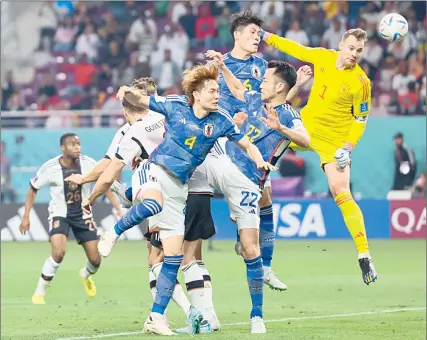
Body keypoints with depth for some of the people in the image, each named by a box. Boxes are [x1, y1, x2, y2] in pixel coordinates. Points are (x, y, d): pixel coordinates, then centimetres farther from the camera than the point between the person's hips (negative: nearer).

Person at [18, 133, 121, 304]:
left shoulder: (88, 163, -14)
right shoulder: (50, 168, -18)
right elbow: (33, 190, -2)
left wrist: (119, 209, -11)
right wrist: (26, 217, -3)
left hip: (83, 215, 3)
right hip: (60, 214, -3)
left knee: (95, 260, 3)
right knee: (59, 253, -28)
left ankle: (86, 275, 42)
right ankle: (39, 292, -11)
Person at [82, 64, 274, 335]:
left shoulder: (220, 120, 1)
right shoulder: (175, 105, -4)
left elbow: (246, 144, 9)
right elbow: (140, 101, 6)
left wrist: (259, 160, -12)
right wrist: (129, 93, -17)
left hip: (178, 187, 4)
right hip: (153, 171, -4)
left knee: (174, 258, 0)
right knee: (154, 204, -43)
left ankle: (157, 317, 6)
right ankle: (113, 234, -18)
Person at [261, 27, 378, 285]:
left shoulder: (360, 82, -17)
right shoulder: (323, 57, -5)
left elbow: (361, 118, -8)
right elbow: (297, 50, 11)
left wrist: (348, 147, -17)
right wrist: (267, 37, 15)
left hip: (334, 140, -6)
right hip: (306, 126, 6)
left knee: (341, 193, -17)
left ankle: (364, 256, -17)